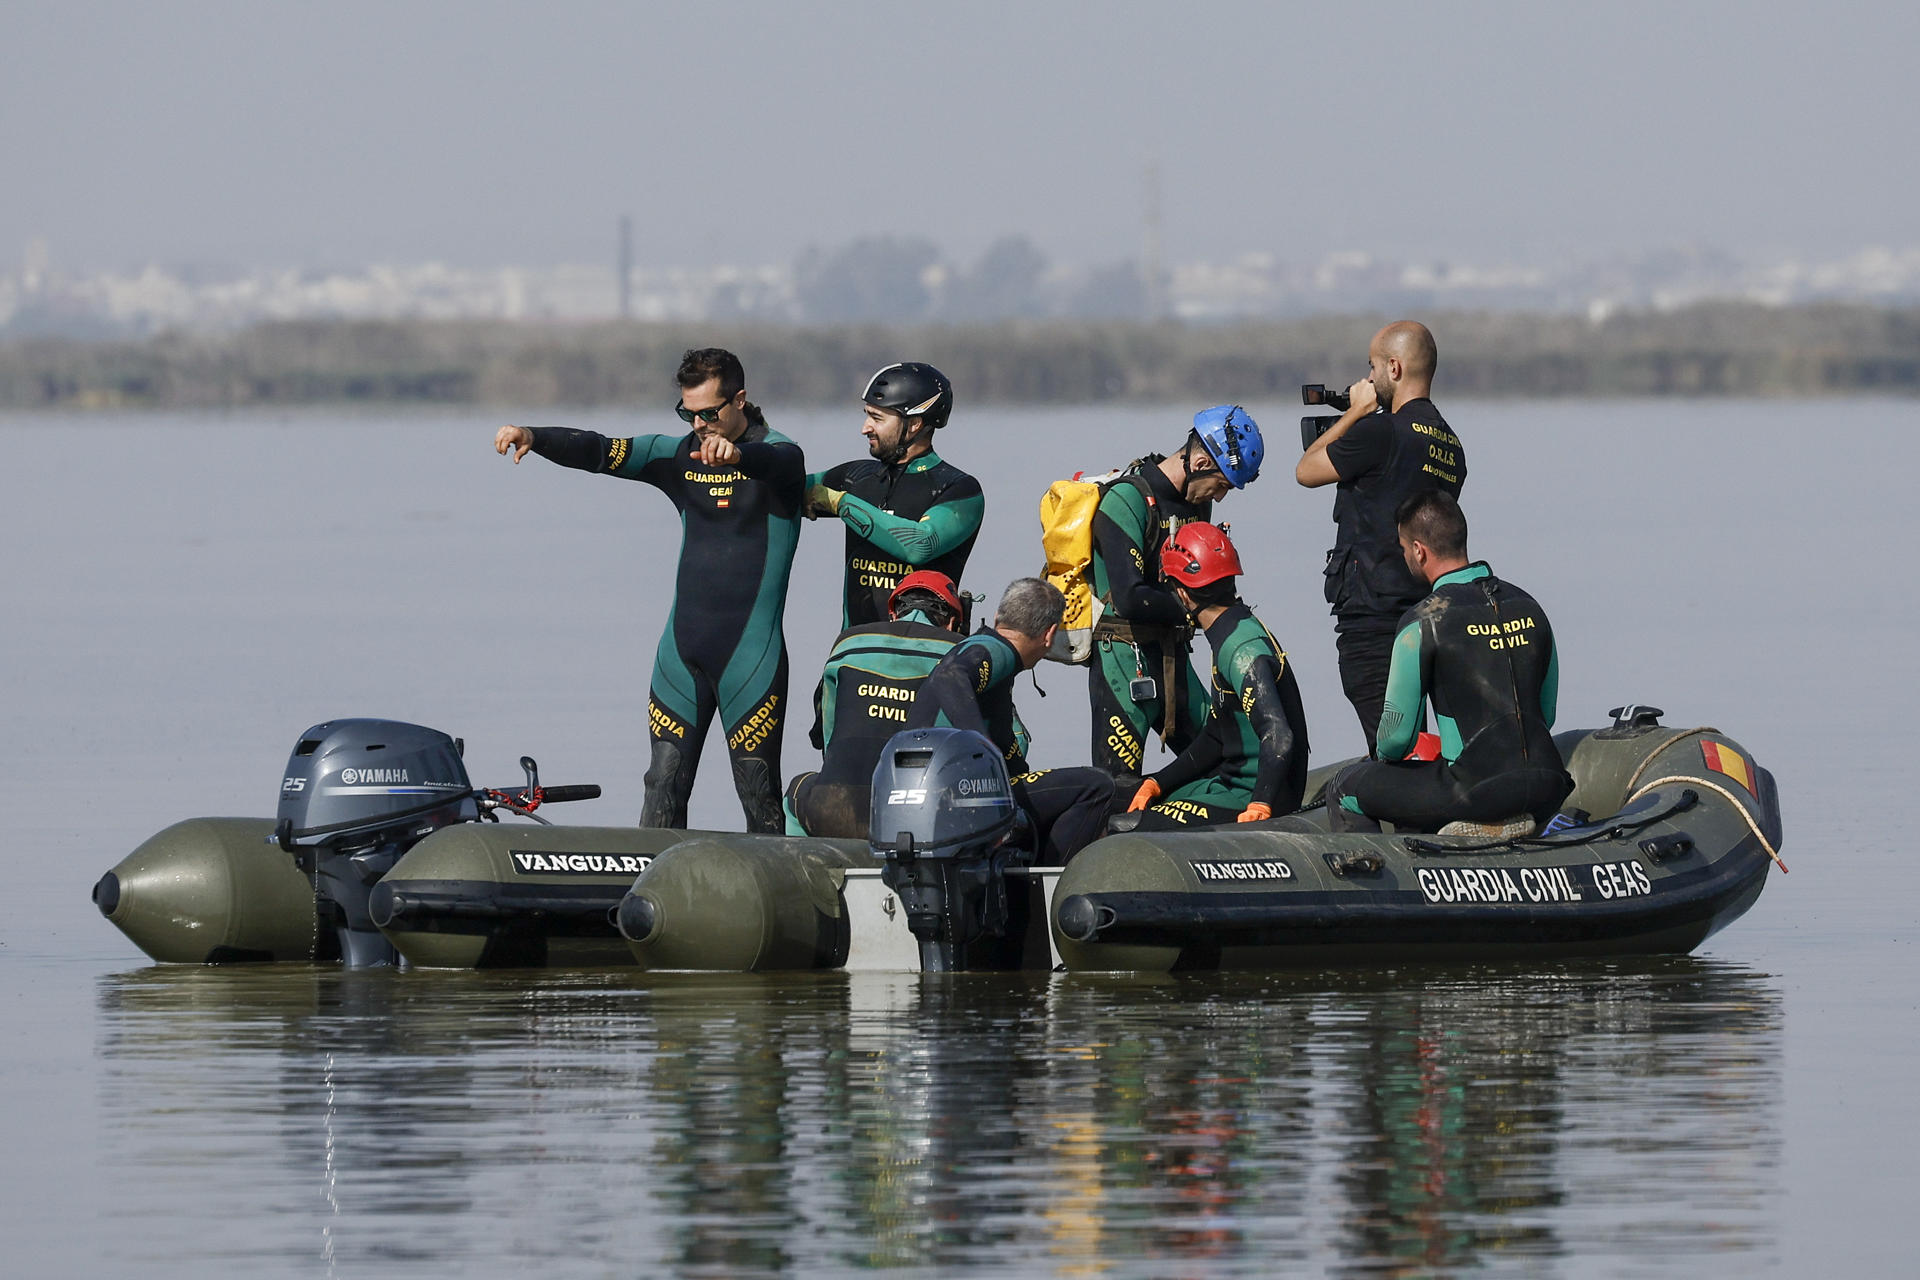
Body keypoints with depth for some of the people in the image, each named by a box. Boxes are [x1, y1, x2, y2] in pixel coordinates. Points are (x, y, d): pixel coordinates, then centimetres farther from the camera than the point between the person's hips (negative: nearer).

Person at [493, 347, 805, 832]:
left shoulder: (776, 453, -6)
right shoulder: (682, 454, 10)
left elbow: (778, 463, -30)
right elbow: (601, 452, 2)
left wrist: (737, 454, -53)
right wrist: (534, 438, -16)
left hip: (752, 653, -5)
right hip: (682, 647, 5)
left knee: (759, 795, -2)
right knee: (663, 789, 0)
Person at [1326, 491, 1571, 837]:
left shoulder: (1424, 621, -10)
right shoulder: (1528, 607, 9)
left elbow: (1398, 734, -6)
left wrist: (1383, 754, 17)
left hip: (1477, 791, -7)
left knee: (1344, 794, 11)